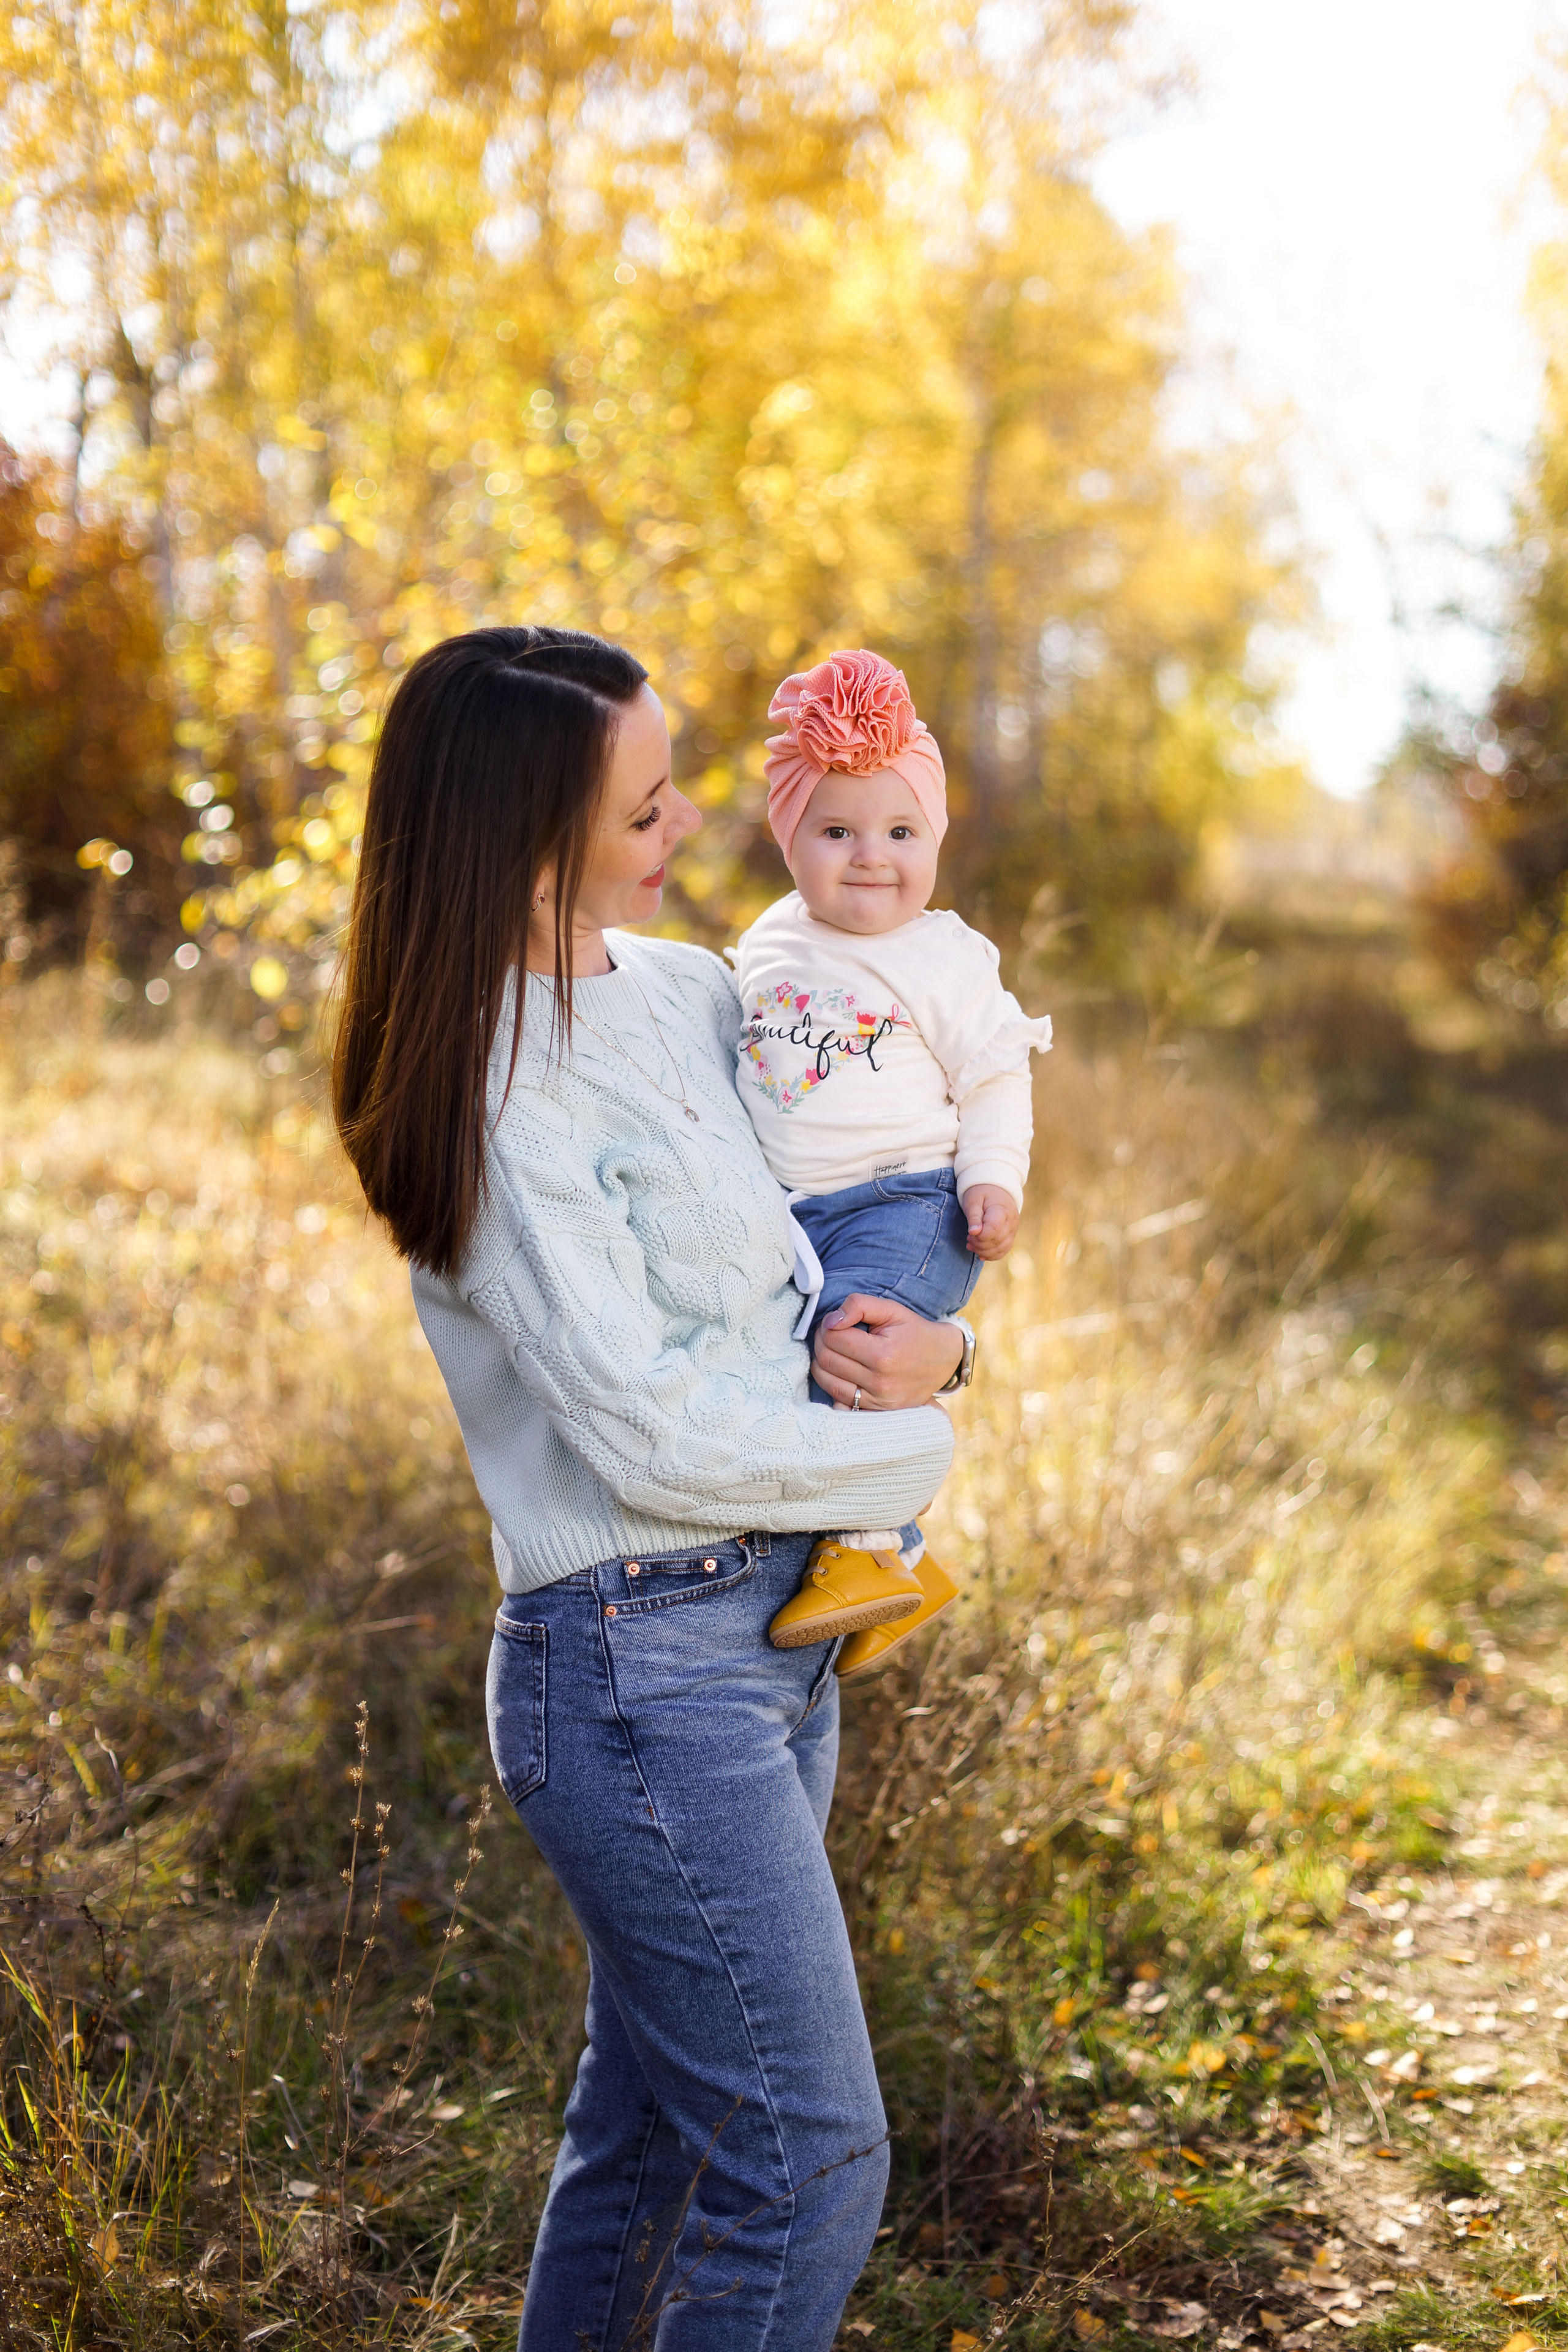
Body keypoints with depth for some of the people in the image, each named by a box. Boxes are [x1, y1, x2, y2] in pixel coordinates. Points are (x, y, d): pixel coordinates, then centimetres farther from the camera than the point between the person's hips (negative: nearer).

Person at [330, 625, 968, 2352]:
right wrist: (907, 1445, -6)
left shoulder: (685, 990, 8)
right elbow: (660, 1433, -19)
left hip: (774, 1628, 8)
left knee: (649, 2123, 19)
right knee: (810, 2164, -1)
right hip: (641, 1664, -8)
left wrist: (922, 1342, -3)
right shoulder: (499, 1096, -17)